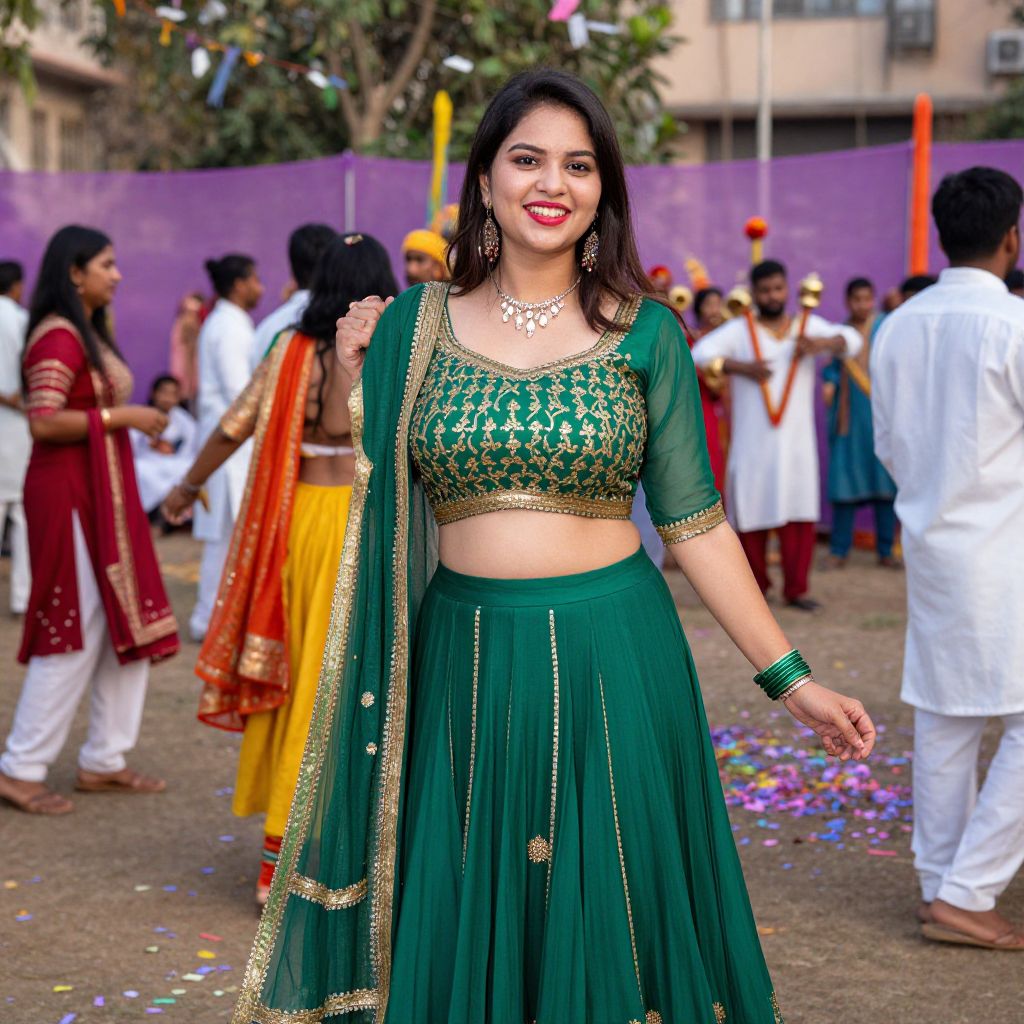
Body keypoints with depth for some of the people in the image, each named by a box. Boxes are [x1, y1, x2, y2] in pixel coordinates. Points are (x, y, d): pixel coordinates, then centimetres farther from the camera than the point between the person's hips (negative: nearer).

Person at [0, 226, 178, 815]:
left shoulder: (90, 333, 16)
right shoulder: (58, 338, -15)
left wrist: (136, 421, 9)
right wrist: (120, 417, -20)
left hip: (105, 494, 10)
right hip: (68, 495, -10)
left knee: (128, 623, 11)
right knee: (76, 630, -6)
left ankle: (104, 762, 20)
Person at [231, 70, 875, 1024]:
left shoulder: (645, 333, 1)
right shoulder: (413, 324, 5)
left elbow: (693, 521, 2)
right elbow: (372, 498, 10)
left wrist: (789, 677, 0)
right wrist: (356, 376, -1)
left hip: (613, 659, -1)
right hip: (465, 664, 1)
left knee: (606, 925, 8)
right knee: (460, 937, 10)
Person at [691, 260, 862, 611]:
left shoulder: (808, 326, 9)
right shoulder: (739, 330, 2)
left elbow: (850, 339, -3)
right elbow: (701, 353, -8)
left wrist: (822, 343, -24)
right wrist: (739, 367, -21)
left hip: (796, 441, 2)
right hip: (752, 443, -1)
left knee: (799, 516, -2)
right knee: (752, 515, 1)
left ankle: (796, 589, 6)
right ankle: (756, 587, 16)